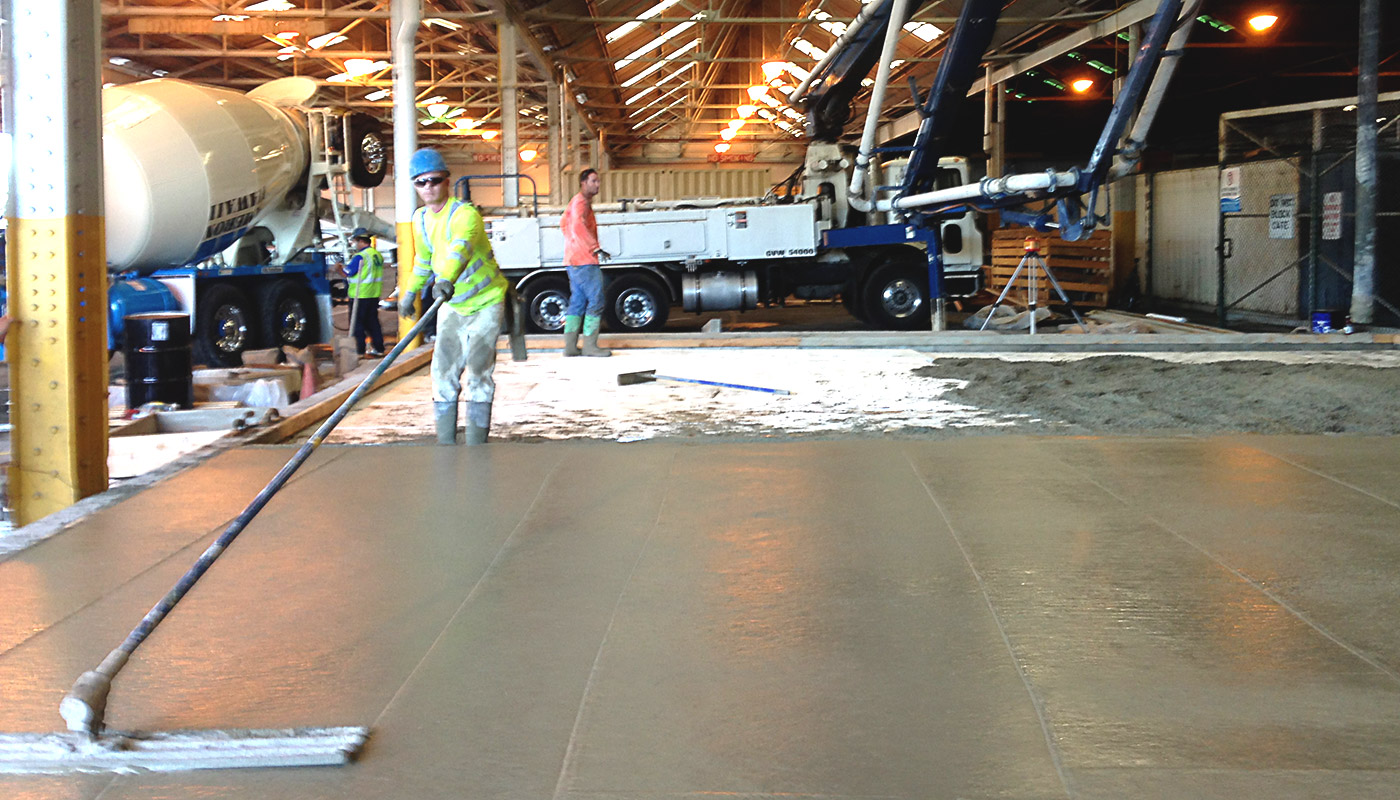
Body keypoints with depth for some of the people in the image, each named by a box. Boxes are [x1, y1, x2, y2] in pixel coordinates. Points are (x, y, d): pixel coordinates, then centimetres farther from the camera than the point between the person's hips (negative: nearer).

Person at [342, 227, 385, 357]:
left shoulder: (360, 257, -17)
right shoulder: (377, 255, 9)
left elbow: (348, 272, -14)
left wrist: (340, 267, 7)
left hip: (360, 296, -8)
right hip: (374, 295, 8)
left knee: (357, 323, 0)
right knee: (373, 322, 14)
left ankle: (359, 349, 2)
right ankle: (378, 347, 15)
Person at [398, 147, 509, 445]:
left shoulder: (465, 214, -25)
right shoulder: (421, 219, -2)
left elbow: (461, 247, -47)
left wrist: (446, 280, -65)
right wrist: (410, 292, 29)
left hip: (486, 302, -7)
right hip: (451, 305, 7)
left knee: (478, 371, -11)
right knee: (443, 370, 3)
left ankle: (476, 446, -5)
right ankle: (445, 445, 10)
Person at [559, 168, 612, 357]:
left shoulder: (577, 202, 21)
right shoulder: (581, 203, -12)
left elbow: (564, 223, 36)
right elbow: (579, 227, -29)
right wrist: (596, 249, -31)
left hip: (574, 261, 10)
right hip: (585, 262, -10)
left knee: (577, 302, 11)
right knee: (596, 301, -8)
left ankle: (570, 346, 10)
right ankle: (590, 346, -8)